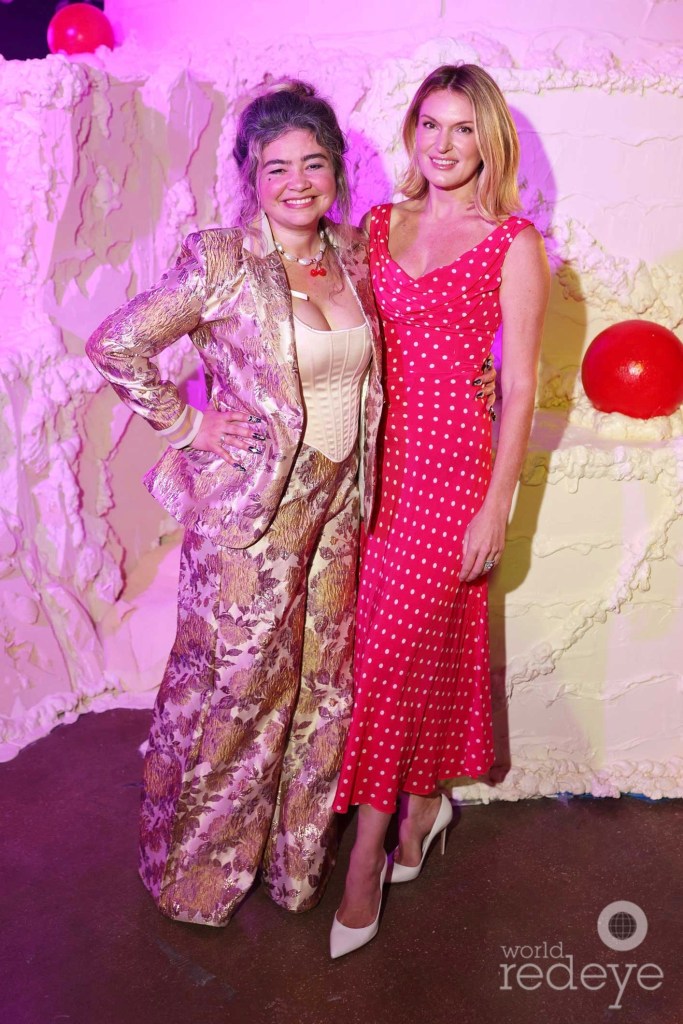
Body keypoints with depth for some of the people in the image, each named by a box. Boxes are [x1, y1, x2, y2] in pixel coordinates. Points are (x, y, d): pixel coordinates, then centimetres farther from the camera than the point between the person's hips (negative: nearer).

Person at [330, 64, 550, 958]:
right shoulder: (380, 226, 11)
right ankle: (423, 808, 35)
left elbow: (520, 387, -5)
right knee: (421, 638, 12)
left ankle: (366, 861, 15)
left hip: (452, 458, -4)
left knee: (397, 648, -2)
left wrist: (496, 506, -8)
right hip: (376, 457, 4)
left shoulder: (514, 245, -3)